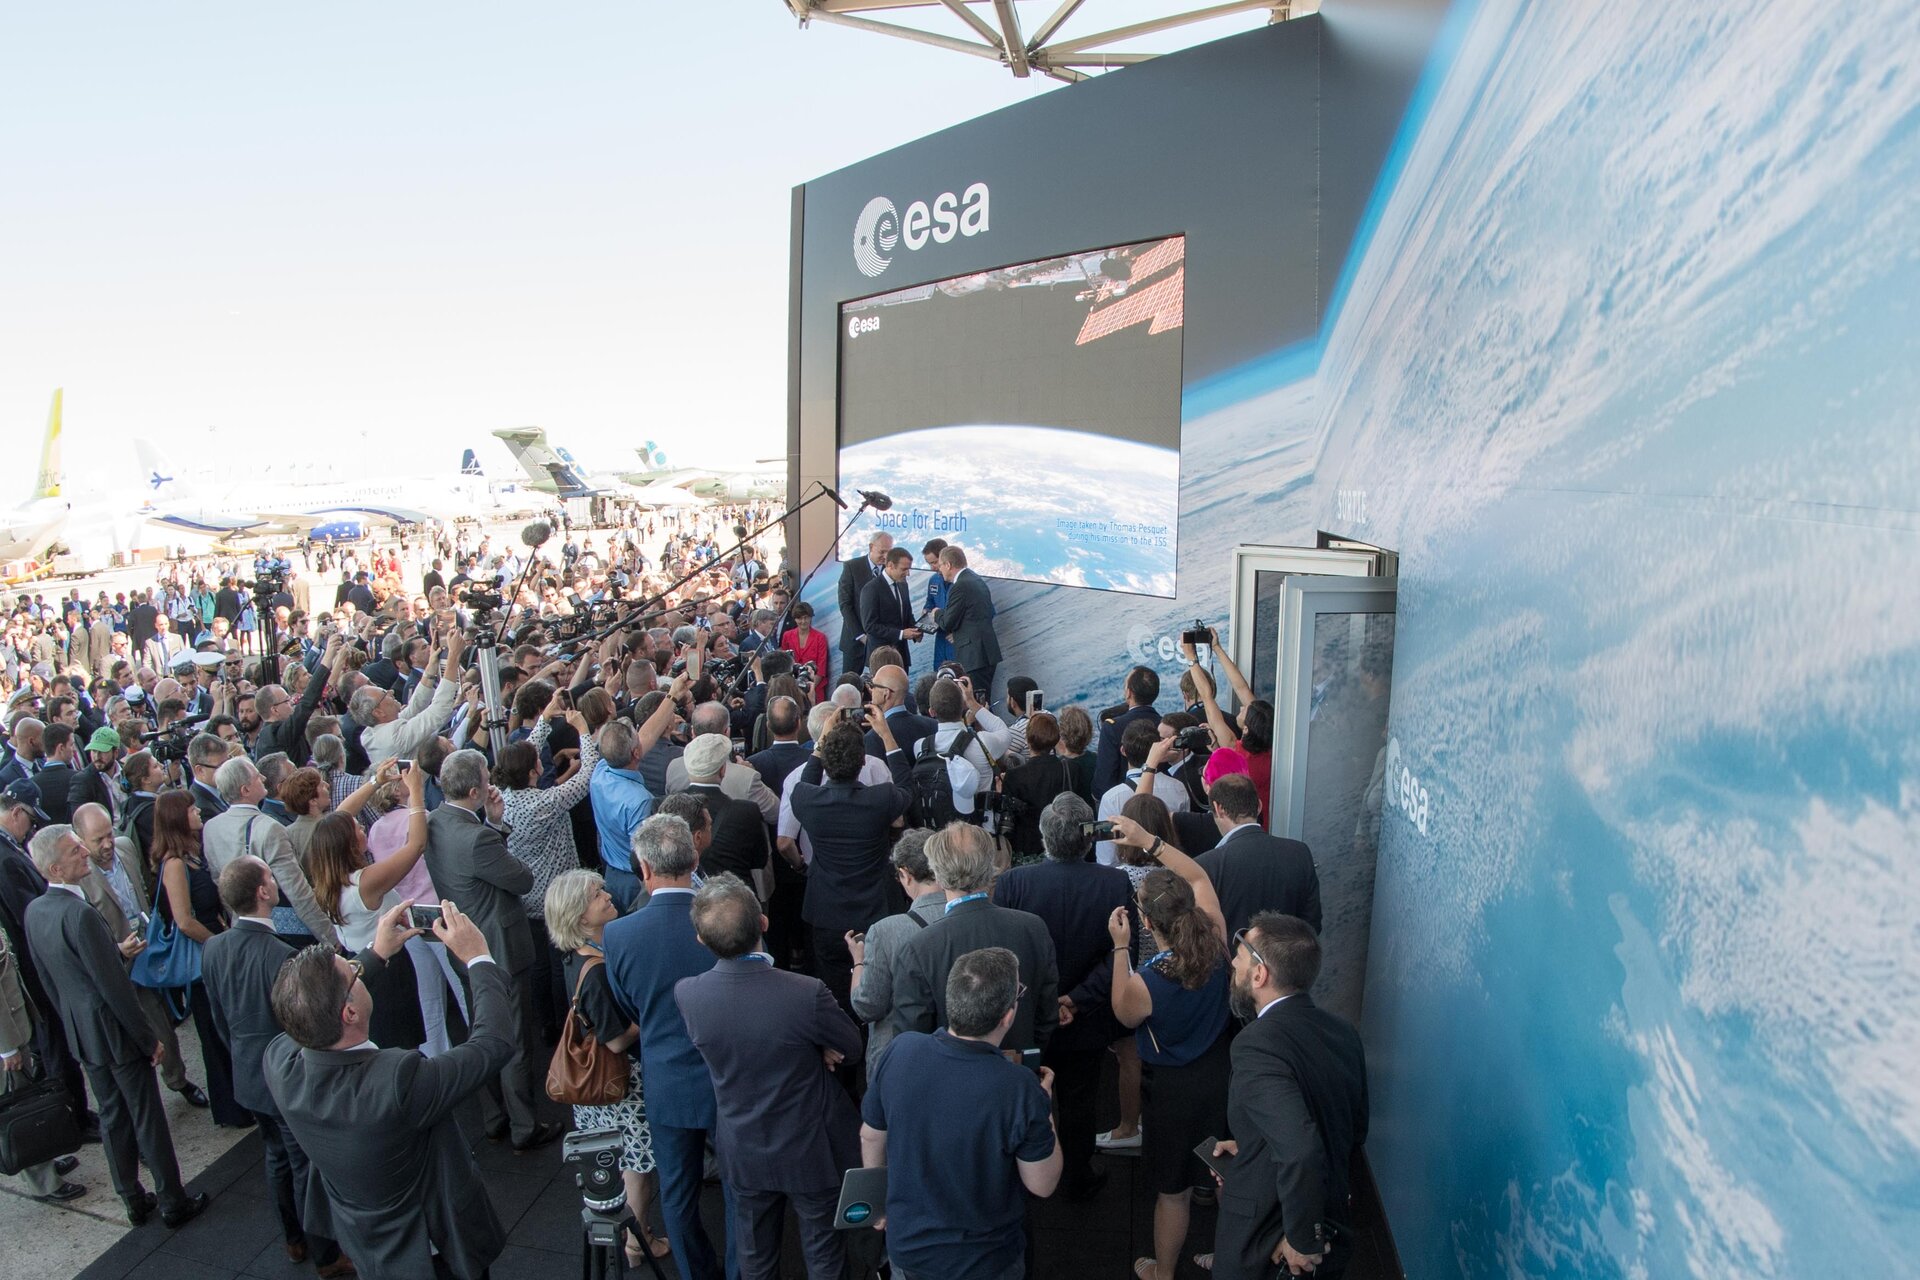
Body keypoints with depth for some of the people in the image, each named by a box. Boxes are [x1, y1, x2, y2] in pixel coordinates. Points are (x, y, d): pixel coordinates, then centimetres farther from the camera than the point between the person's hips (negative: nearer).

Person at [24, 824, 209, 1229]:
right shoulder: (80, 914, -28)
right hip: (114, 1031, -8)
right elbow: (114, 986, -23)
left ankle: (134, 1200, 33)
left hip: (79, 1033, 8)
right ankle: (172, 1202, 19)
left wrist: (73, 1021, 22)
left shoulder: (33, 910, -1)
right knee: (147, 1118, 6)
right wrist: (148, 1038, -14)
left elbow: (47, 979, 11)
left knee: (112, 1116, 20)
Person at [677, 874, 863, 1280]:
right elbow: (851, 1045, -16)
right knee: (823, 1247, 22)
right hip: (809, 1150, -3)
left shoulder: (686, 993, -22)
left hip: (743, 1151, 3)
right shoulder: (807, 993, -34)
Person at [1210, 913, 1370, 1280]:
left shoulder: (1257, 1044, -28)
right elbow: (1355, 1132, 8)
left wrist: (1302, 1240, -22)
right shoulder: (1343, 1032, -4)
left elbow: (1302, 1153, -38)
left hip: (1264, 1249, -6)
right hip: (1332, 1236, 7)